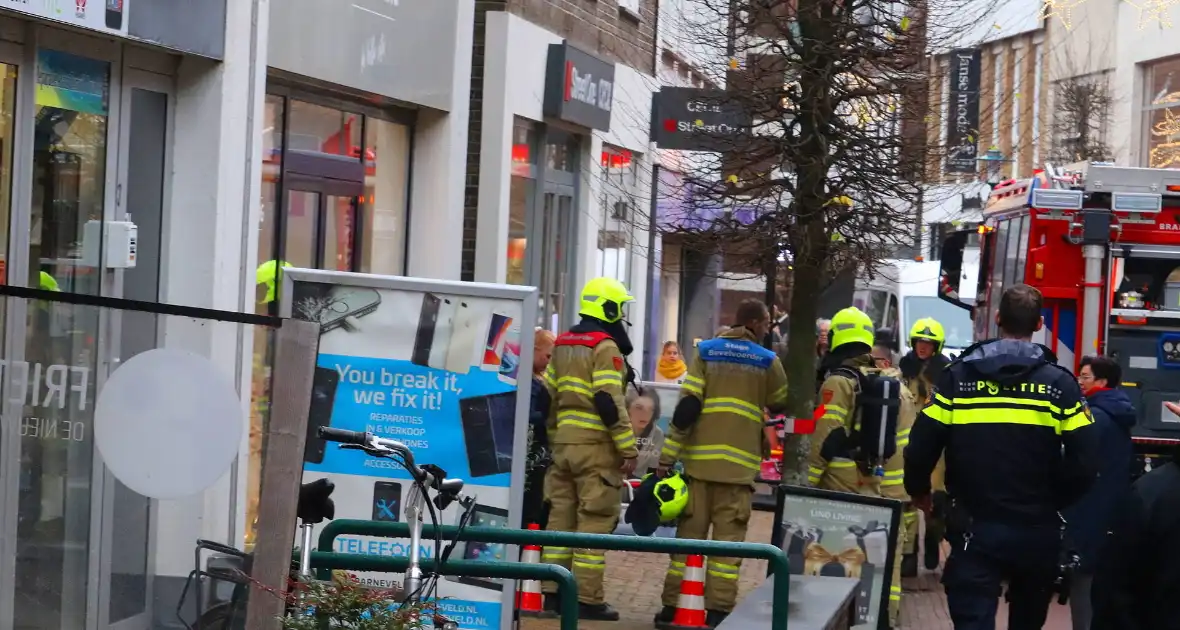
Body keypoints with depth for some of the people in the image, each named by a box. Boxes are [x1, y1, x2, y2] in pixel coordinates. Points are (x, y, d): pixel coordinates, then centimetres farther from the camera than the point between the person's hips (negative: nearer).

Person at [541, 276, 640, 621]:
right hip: (596, 446, -8)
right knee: (594, 521, -5)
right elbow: (609, 402, -18)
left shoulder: (563, 345, 15)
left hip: (564, 443, 8)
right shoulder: (605, 348, -11)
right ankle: (588, 599, -5)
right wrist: (629, 449, -15)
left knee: (561, 516, 10)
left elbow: (548, 396, 17)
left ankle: (553, 592, 13)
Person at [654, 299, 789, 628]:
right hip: (739, 462, -2)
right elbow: (782, 406, 19)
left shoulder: (706, 351, 5)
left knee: (689, 532, 7)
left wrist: (668, 456, -2)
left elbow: (686, 406, -2)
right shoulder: (767, 360, 3)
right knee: (728, 537, 1)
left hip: (701, 458, 2)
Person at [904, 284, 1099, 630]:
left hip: (974, 528, -1)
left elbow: (920, 449, -5)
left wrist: (919, 492, 15)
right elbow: (1084, 462, -9)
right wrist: (1055, 501, 9)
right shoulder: (1059, 383, -3)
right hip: (1038, 530, 1)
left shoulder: (958, 376, -3)